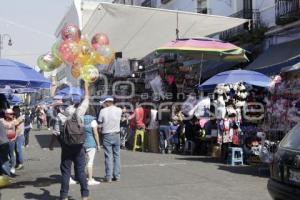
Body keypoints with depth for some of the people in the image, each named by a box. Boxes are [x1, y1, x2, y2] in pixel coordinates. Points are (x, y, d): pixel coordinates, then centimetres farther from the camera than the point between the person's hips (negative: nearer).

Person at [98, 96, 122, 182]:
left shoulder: (103, 111, -8)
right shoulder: (119, 110, -2)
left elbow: (100, 123, -4)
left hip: (107, 135, -2)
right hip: (116, 135, 3)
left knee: (108, 156, 2)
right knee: (117, 155, 10)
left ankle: (109, 177, 4)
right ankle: (117, 176, 13)